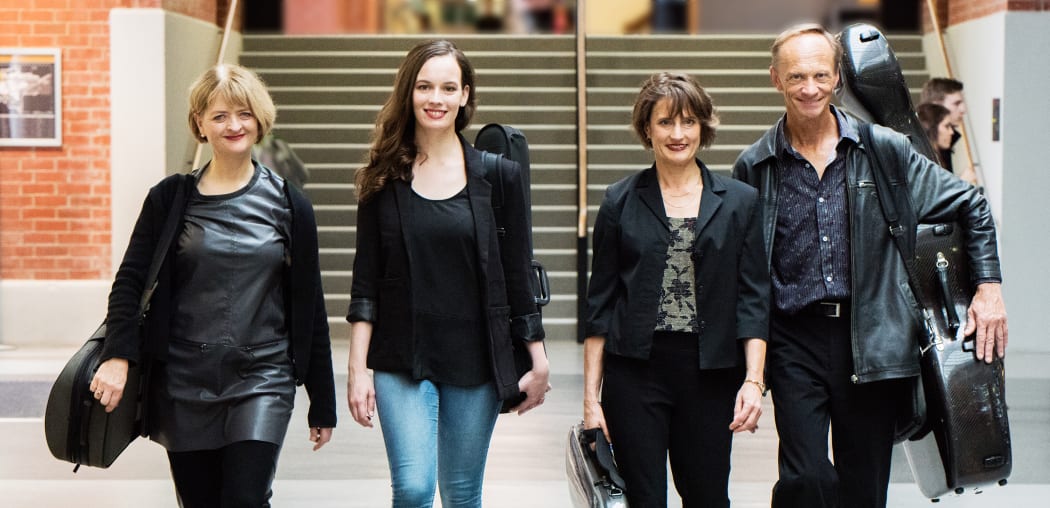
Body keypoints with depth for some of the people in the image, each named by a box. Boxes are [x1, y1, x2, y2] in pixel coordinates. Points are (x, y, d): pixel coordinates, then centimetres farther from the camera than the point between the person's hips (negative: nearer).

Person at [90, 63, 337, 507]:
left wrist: (322, 404, 6)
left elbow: (309, 308, 5)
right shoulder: (171, 199, 2)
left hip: (262, 382, -1)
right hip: (183, 385, 1)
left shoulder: (288, 206, 2)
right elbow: (131, 280, 1)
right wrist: (117, 355, -17)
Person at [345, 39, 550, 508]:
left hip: (475, 361, 1)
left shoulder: (497, 175, 1)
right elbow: (366, 281, 1)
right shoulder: (384, 178, 2)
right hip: (401, 359, 0)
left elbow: (516, 275, 4)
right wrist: (357, 368, -5)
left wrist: (539, 363, 4)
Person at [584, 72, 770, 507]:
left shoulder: (739, 202, 6)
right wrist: (591, 395, 0)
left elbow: (753, 300, 4)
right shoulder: (621, 202, 4)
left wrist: (753, 380, -7)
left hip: (710, 372, 1)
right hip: (635, 371, -1)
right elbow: (600, 304, 5)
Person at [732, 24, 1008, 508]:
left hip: (871, 339, 1)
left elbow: (970, 205, 11)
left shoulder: (885, 150, 3)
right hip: (795, 340, -1)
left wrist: (988, 287, 3)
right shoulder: (754, 167, 3)